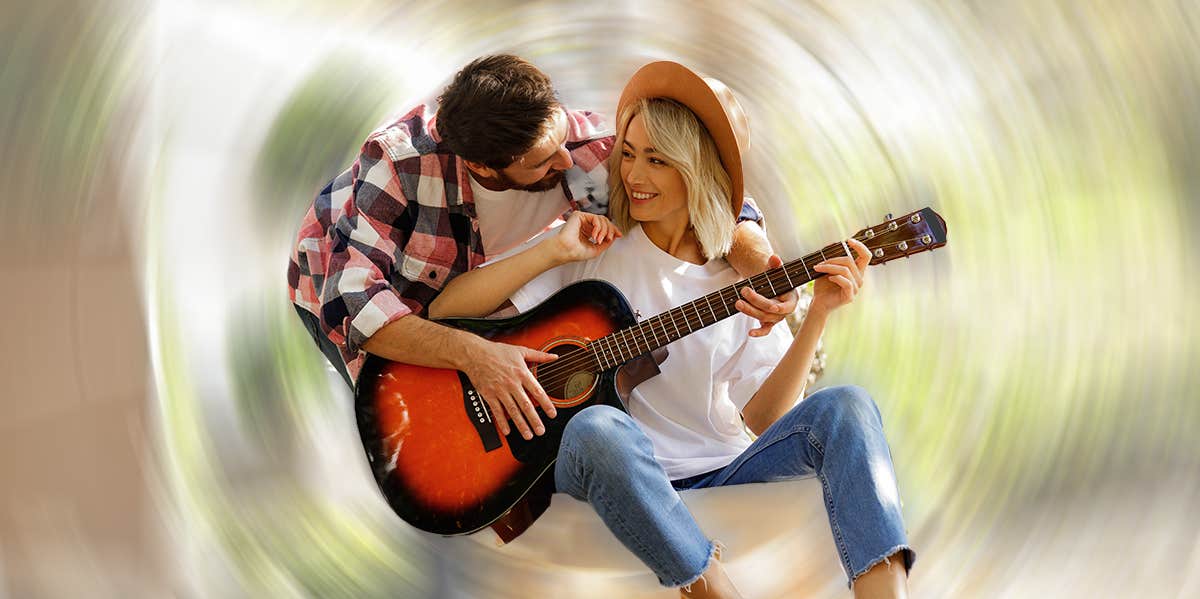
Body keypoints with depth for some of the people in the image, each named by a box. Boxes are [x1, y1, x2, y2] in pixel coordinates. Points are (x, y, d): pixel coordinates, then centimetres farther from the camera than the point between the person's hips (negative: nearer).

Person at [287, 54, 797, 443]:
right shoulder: (401, 161, -42)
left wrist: (760, 265, -42)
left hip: (470, 281, 4)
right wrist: (470, 353, -56)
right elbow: (353, 301, -46)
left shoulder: (582, 146, -32)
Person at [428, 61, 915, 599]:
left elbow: (764, 420, -2)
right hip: (616, 475, -2)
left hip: (723, 474, 3)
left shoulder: (744, 281, 7)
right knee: (599, 427, -37)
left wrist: (817, 316, -12)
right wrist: (554, 252, -12)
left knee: (845, 408, -21)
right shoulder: (593, 251, 2)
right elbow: (444, 312, -5)